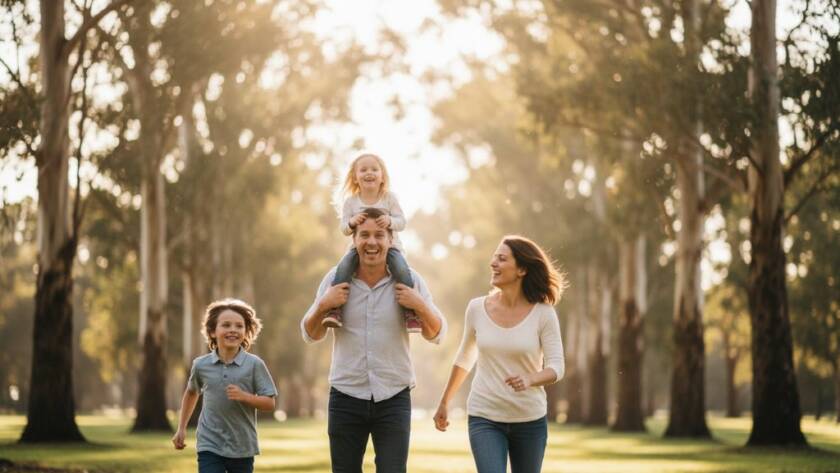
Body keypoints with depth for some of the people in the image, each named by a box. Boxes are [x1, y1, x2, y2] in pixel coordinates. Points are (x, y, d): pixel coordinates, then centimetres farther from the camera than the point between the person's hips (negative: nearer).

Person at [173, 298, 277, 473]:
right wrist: (181, 429, 20)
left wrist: (244, 396, -22)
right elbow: (191, 393, 20)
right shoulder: (201, 365, -1)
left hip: (242, 447, 0)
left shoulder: (254, 364, -7)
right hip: (210, 446, 0)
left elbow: (269, 403, -5)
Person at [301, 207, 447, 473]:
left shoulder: (410, 281, -1)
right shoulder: (336, 279, 0)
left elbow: (436, 335, 3)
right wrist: (323, 305, -12)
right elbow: (310, 335, 7)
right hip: (346, 398, 1)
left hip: (394, 398, -1)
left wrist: (420, 306, -16)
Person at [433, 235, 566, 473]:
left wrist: (530, 379, -29)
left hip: (530, 420, 0)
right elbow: (465, 359, 13)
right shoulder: (477, 309, -1)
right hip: (484, 418, 0)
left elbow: (556, 366, -8)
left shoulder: (543, 314, -8)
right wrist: (444, 402, 21)